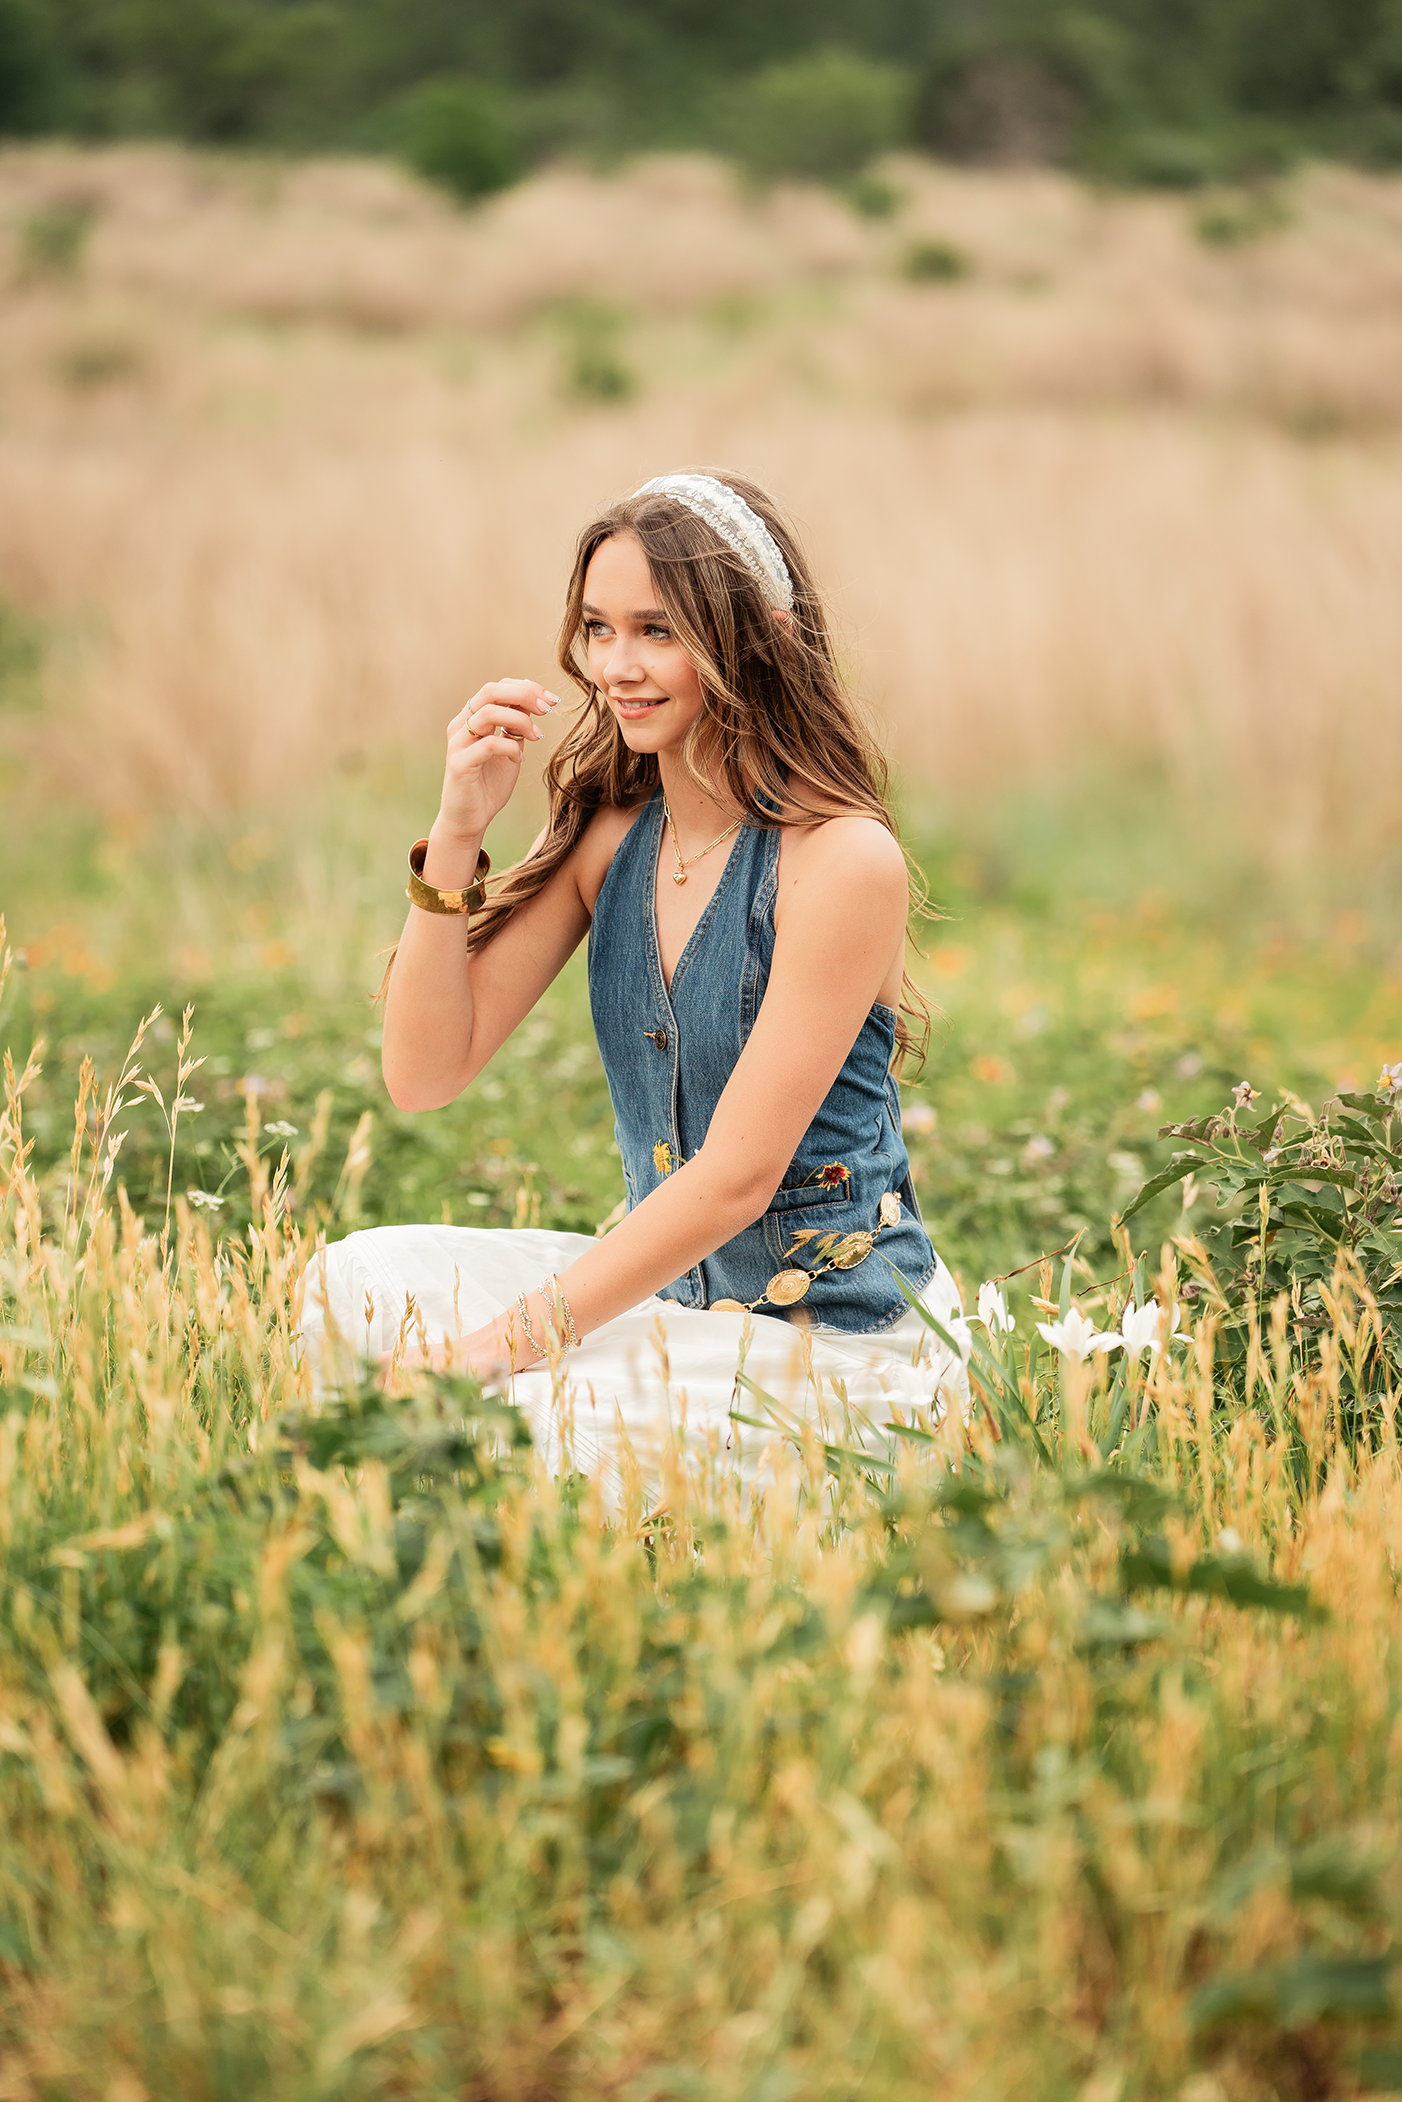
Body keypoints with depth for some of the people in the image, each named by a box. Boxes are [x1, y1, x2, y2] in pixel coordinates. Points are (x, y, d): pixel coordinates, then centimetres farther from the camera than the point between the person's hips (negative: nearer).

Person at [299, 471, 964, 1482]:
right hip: (669, 1288, 7)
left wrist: (506, 1342, -22)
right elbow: (425, 1073, 0)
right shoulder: (608, 834, 2)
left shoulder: (844, 859, -18)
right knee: (361, 1275, -11)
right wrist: (458, 832, -13)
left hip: (833, 1330, -7)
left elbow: (737, 1174, -20)